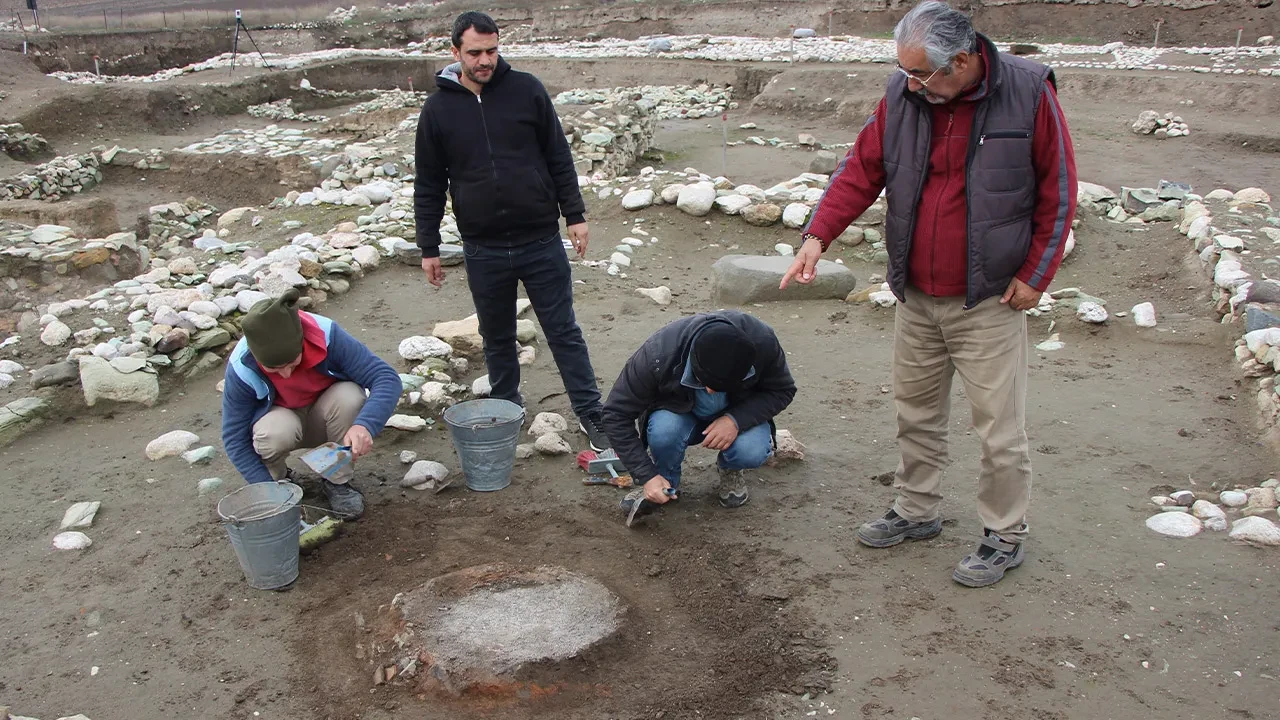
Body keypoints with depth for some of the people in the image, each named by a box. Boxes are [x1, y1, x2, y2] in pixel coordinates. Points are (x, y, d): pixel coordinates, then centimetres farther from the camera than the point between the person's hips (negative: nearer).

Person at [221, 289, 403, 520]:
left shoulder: (327, 336, -31)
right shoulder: (241, 369, -28)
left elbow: (387, 378, -33)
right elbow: (234, 438, -19)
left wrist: (365, 425, -50)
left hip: (322, 419, 1)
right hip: (279, 419, -1)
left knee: (349, 396, -32)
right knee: (277, 431, -36)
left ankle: (338, 482, -9)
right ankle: (277, 481, 0)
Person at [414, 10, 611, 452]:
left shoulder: (527, 90, -1)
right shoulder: (438, 109, 1)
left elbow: (559, 159, 3)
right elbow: (429, 186, 5)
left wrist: (575, 215, 0)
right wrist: (428, 248, 4)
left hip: (541, 241, -1)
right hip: (483, 250, 1)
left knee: (563, 332, 5)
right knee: (497, 338, 14)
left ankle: (591, 414, 13)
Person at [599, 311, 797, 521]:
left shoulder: (762, 341, -31)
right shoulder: (658, 353, -35)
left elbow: (782, 391, -14)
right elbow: (616, 414, -26)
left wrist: (737, 420, -31)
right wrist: (647, 476, -30)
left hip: (736, 416, 1)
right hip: (680, 412, -1)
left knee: (752, 451, -31)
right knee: (663, 432, -35)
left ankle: (731, 471, 6)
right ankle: (666, 480, -2)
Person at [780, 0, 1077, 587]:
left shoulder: (1029, 95, -13)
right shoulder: (903, 96, -3)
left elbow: (1057, 192, -6)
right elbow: (861, 171, 1)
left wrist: (1034, 275, -8)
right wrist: (818, 235, -12)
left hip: (989, 303, -4)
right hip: (916, 300, 5)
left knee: (999, 429, 3)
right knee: (915, 414, 17)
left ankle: (1005, 537, 22)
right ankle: (916, 512, 37)